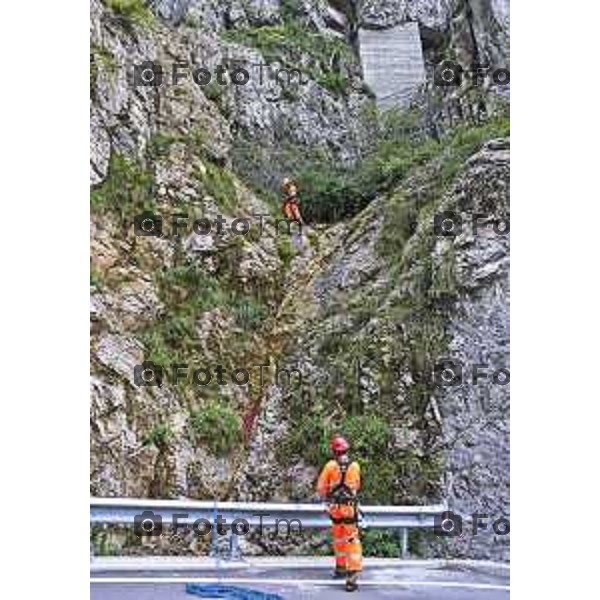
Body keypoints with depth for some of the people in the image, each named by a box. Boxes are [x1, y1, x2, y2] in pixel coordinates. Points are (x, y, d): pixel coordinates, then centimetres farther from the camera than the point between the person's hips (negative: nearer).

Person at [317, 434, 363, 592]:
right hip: (350, 507, -1)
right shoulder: (355, 466, -2)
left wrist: (325, 496, 18)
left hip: (335, 508, 1)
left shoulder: (331, 465, -7)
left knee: (338, 537, 21)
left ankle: (340, 567, 34)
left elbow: (320, 487, -2)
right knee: (352, 541, -1)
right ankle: (352, 576, -9)